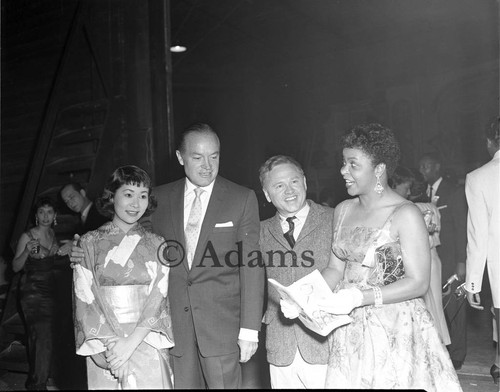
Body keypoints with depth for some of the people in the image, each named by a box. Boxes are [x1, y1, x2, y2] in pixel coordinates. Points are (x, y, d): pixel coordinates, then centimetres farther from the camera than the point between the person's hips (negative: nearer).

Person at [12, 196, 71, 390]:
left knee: (49, 334, 11)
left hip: (50, 289, 6)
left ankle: (45, 375, 29)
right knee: (41, 336, -9)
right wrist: (27, 251, -28)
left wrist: (63, 252, 1)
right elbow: (15, 267, -11)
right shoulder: (27, 236, -11)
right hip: (32, 290, -6)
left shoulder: (54, 235, 6)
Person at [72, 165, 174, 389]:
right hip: (103, 348, 0)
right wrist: (110, 343, -15)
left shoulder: (156, 245, 3)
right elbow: (85, 299, -4)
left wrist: (131, 342, -16)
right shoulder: (90, 243, 1)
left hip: (147, 344, 1)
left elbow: (158, 297, -4)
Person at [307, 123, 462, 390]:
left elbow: (418, 283, -14)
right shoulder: (343, 210, 5)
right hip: (348, 331, 5)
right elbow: (335, 268, 10)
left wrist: (360, 297, -22)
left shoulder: (405, 215, -14)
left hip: (393, 330, -5)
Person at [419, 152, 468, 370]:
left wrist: (461, 261, -11)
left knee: (454, 307, 1)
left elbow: (461, 228, -6)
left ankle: (456, 355, 13)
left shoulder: (455, 191, -2)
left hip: (450, 259, -4)